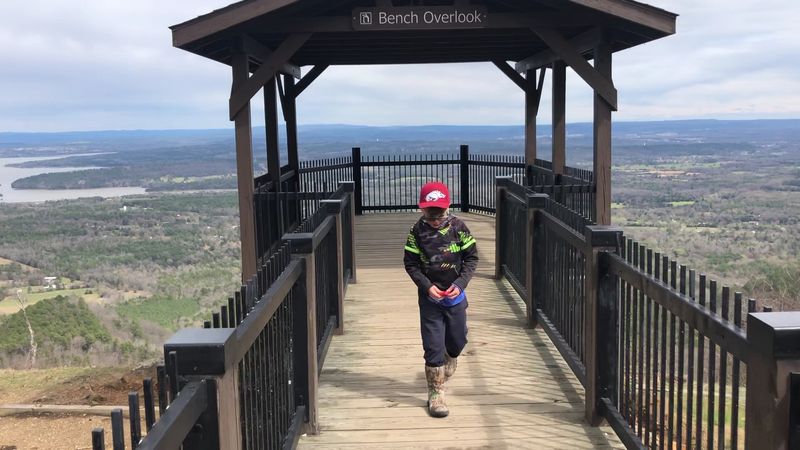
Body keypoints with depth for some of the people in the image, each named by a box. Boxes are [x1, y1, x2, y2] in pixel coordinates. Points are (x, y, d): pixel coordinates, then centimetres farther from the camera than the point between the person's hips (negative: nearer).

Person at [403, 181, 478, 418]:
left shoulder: (458, 226, -9)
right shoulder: (417, 230, -10)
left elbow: (472, 257, -2)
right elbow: (411, 264, -4)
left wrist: (460, 284, -15)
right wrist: (427, 286, -17)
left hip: (455, 296, 2)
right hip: (430, 297, -2)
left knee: (457, 341, 15)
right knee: (433, 345, -3)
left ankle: (444, 367, 47)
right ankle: (436, 393, 8)